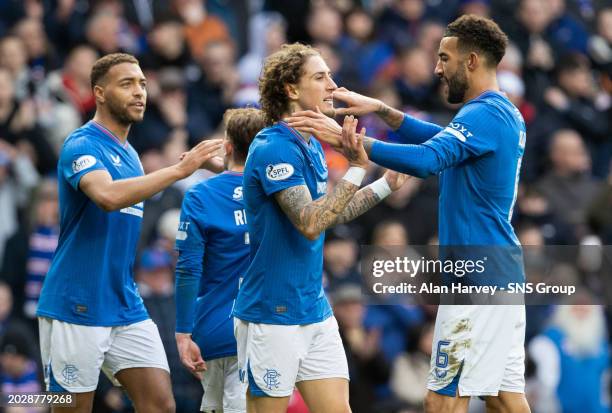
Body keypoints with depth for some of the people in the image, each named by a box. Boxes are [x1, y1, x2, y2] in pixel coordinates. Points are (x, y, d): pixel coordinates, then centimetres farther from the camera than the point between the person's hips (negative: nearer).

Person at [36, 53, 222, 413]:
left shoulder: (129, 154, 14)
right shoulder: (82, 146, -11)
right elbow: (108, 196, -32)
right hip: (77, 310, -8)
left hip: (127, 309, 8)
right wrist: (179, 169, -31)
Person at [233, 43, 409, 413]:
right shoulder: (274, 148, -17)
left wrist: (387, 184, 17)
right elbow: (310, 223, -25)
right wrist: (356, 170, -28)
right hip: (273, 315, -9)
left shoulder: (312, 146, 11)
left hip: (316, 313, 9)